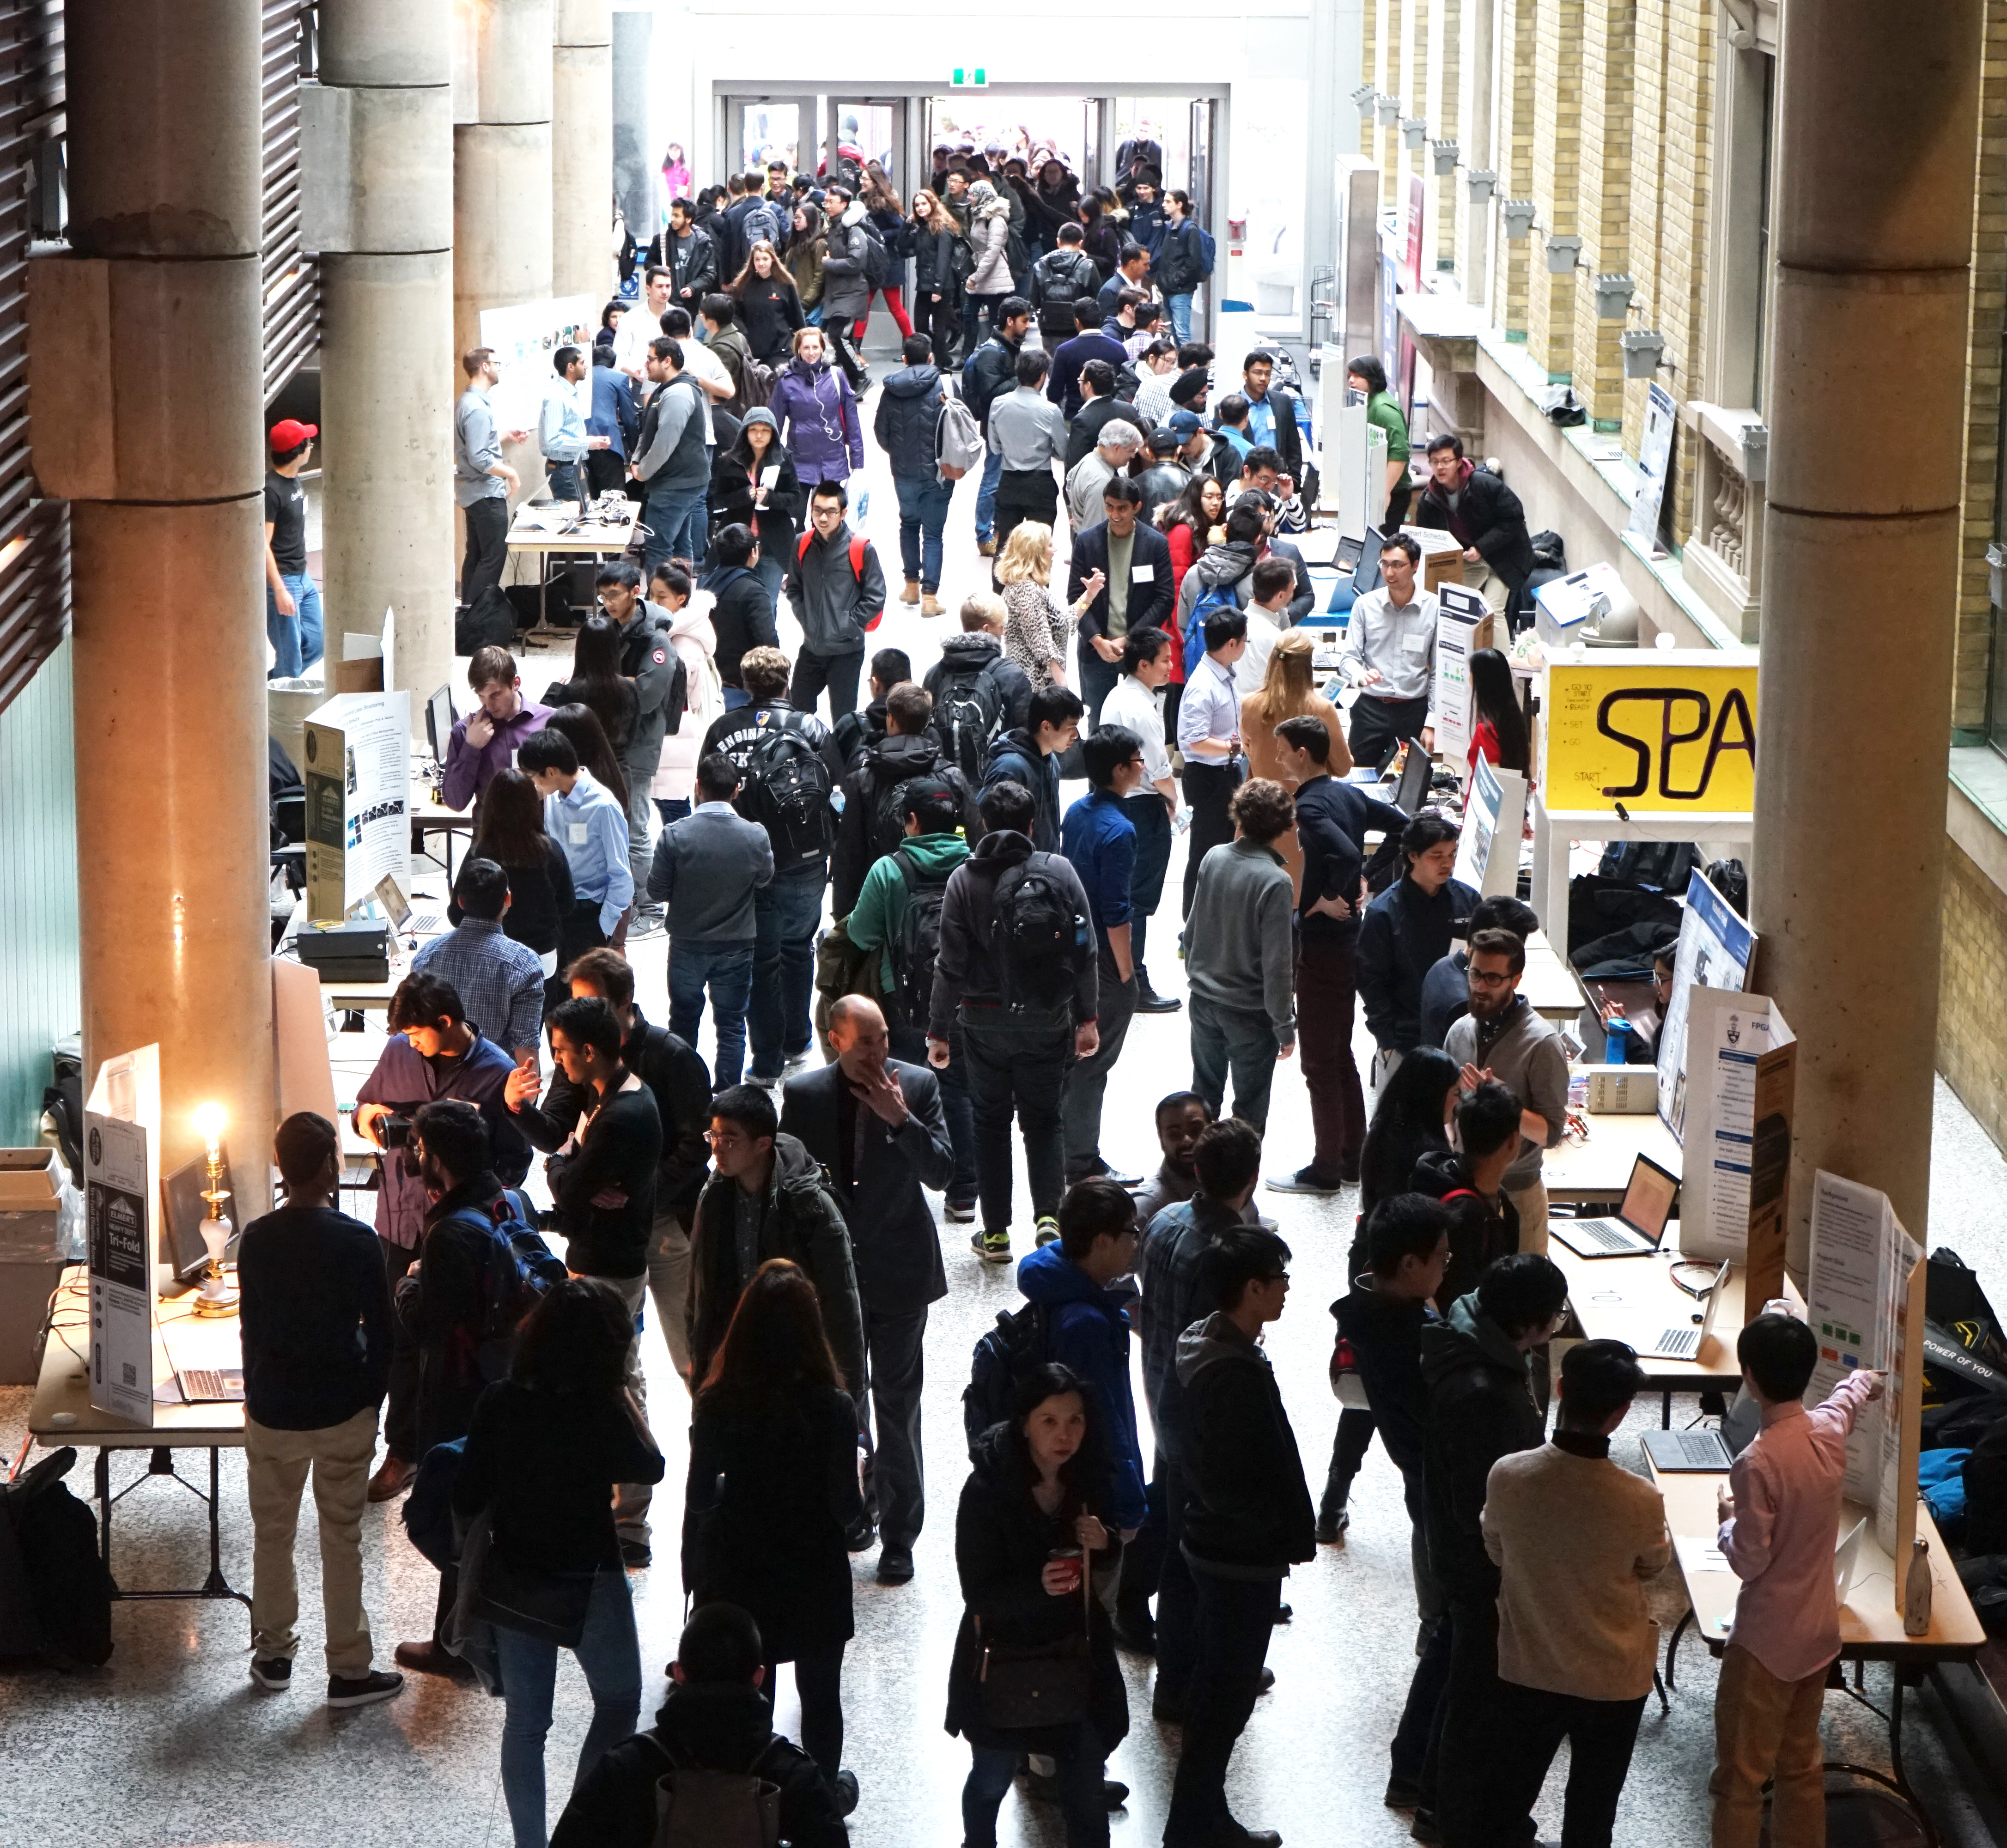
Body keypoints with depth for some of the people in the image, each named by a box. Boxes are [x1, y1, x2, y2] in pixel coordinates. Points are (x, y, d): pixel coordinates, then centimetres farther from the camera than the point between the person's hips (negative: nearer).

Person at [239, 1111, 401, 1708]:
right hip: (343, 1411, -2)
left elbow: (251, 1327, 3)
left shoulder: (257, 1239, -7)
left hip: (273, 1410, 2)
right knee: (342, 1540, 6)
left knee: (272, 1534, 17)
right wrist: (375, 1398, 5)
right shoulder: (355, 1240, -15)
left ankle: (274, 1653, 28)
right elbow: (380, 1329, -9)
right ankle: (349, 1670, 12)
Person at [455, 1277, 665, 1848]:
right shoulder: (601, 1409, -21)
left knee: (525, 1721, 15)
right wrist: (624, 1396, -6)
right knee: (618, 1701, 19)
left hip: (514, 1580, 4)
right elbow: (650, 1468, -5)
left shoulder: (500, 1402, -9)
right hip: (588, 1584, -4)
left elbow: (467, 1501, -5)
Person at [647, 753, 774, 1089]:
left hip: (687, 945, 0)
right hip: (737, 946, 0)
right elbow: (764, 882, 1)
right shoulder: (756, 837, -16)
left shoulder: (675, 835, -20)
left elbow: (657, 890, -11)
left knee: (683, 1023, 17)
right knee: (731, 1026, 12)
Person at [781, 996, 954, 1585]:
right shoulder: (804, 1095, -5)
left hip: (898, 1271, -1)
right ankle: (857, 1504, 34)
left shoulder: (917, 1086, -7)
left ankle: (898, 1536, 10)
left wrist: (900, 1119, -24)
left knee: (897, 1406, 2)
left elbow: (942, 1172, -11)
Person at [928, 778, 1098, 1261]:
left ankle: (996, 1232, 14)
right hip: (1048, 1018, 1)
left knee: (990, 1121, 12)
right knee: (1044, 1118, 13)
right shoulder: (1060, 872, -6)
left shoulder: (965, 880, -8)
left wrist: (938, 1030, -1)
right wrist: (1088, 1017, 5)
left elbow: (951, 964, -8)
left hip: (985, 1021, -1)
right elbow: (1083, 952, -4)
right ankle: (1048, 1214, -5)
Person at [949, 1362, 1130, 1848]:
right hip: (1004, 1657, -3)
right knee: (993, 1777, 18)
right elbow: (979, 1592, -21)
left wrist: (1104, 1544, -15)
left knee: (1085, 1789, 6)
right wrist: (1037, 1586, -39)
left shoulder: (1087, 1478, -7)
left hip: (1075, 1650, 3)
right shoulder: (987, 1490, -22)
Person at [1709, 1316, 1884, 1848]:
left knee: (1740, 1777, 2)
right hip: (1819, 1632, 7)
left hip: (1766, 1642, -7)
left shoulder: (1758, 1463, -26)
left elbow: (1750, 1561, -21)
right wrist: (1862, 1382, 45)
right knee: (1801, 1765, 20)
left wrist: (1728, 1519, -1)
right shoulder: (1830, 1431, -4)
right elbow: (1849, 1395, 22)